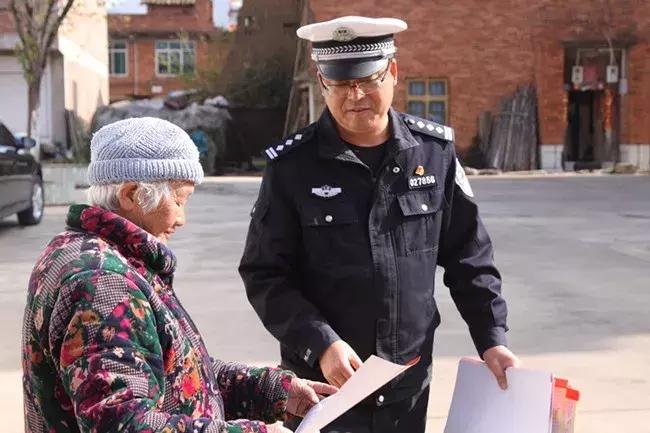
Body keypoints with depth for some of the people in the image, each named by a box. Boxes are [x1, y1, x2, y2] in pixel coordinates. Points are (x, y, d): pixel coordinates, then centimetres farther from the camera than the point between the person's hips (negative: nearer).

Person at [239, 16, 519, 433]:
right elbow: (265, 275, -7)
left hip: (410, 383, 3)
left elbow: (468, 257, 6)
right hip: (323, 382, -2)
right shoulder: (292, 165, -9)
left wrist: (492, 340, 1)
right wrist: (321, 344, -18)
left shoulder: (436, 151, -1)